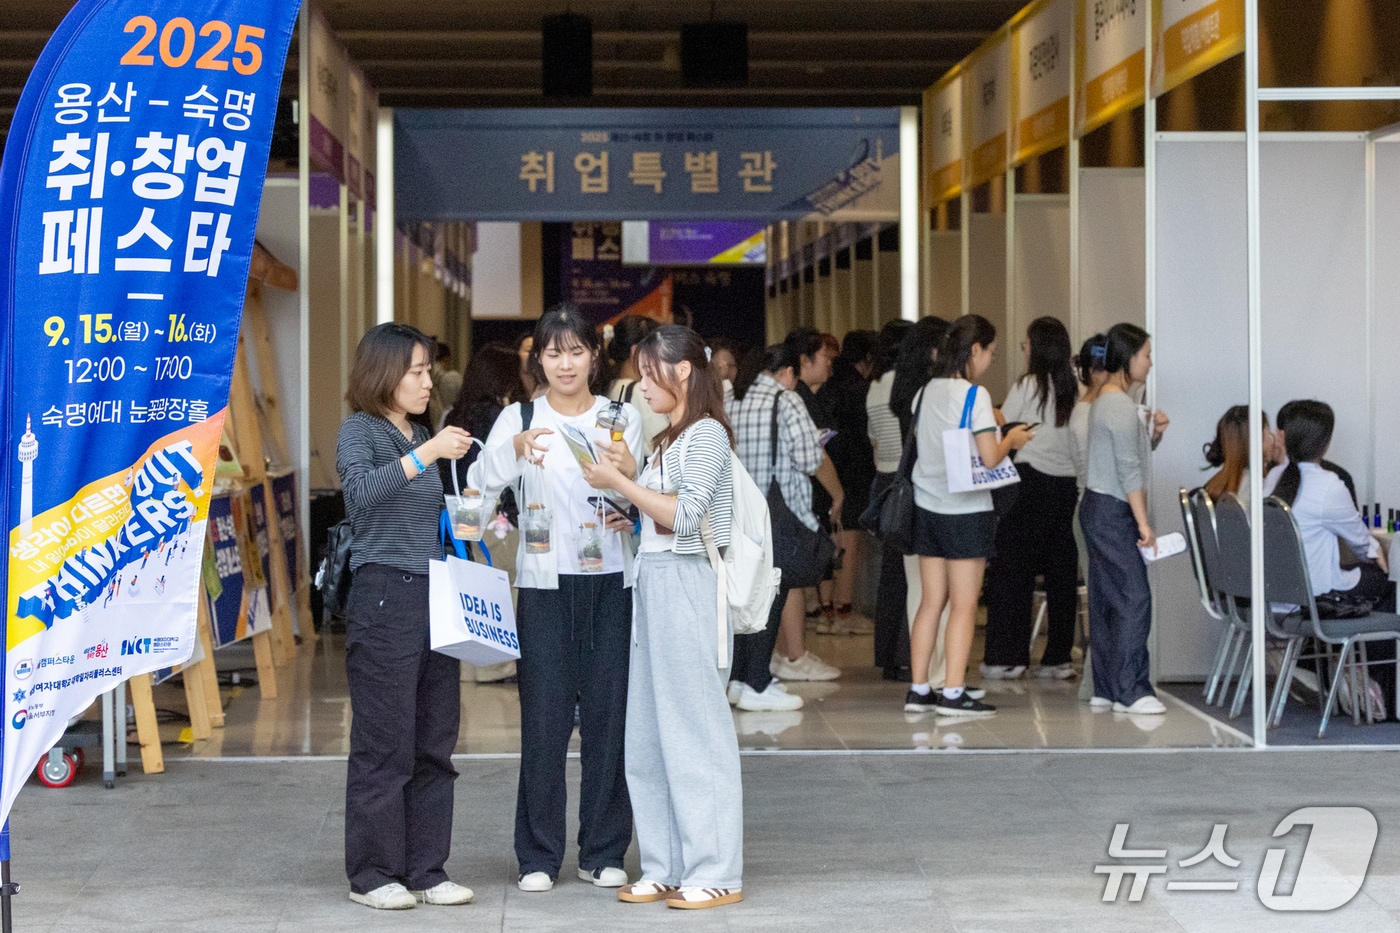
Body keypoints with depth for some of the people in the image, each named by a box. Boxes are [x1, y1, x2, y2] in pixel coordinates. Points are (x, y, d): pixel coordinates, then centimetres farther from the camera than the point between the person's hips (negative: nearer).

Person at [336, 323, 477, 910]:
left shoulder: (422, 438, 19)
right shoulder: (359, 431, -2)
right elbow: (362, 492, -23)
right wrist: (425, 455, -29)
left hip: (434, 597, 7)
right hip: (384, 597, -7)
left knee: (435, 744, 7)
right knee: (384, 744, -3)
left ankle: (425, 870, 14)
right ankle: (372, 873, 7)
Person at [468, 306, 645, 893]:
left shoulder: (624, 418, 10)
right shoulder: (519, 418, 5)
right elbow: (480, 484, -11)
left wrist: (630, 512, -9)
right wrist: (515, 449, -29)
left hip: (611, 581, 1)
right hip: (544, 583, -1)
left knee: (608, 714, 2)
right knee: (544, 719, -3)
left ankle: (603, 852, 13)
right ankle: (538, 855, 8)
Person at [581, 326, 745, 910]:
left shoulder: (706, 434, -9)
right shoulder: (668, 440, 19)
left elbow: (685, 517, -18)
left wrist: (620, 483, -13)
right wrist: (630, 477, 8)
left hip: (687, 587, -9)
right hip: (651, 584, 9)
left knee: (693, 730, -5)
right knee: (649, 735, 9)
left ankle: (714, 873, 1)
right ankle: (666, 868, 15)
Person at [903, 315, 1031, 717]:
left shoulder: (927, 391, 7)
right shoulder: (975, 395, -13)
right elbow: (989, 457, -18)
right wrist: (1011, 440, 3)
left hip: (927, 509, 6)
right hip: (966, 511, -6)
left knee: (931, 601, 10)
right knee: (964, 606, -1)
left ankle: (918, 690, 10)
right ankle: (953, 692, -2)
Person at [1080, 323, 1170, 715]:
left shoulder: (1106, 399, 16)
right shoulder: (1121, 405, -15)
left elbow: (1132, 453, 24)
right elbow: (1128, 470, -19)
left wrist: (1153, 433, 5)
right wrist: (1143, 522, -18)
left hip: (1099, 507, 11)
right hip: (1112, 512, -11)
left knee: (1105, 600, 10)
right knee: (1134, 597, -10)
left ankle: (1106, 689, 13)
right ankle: (1129, 691, -10)